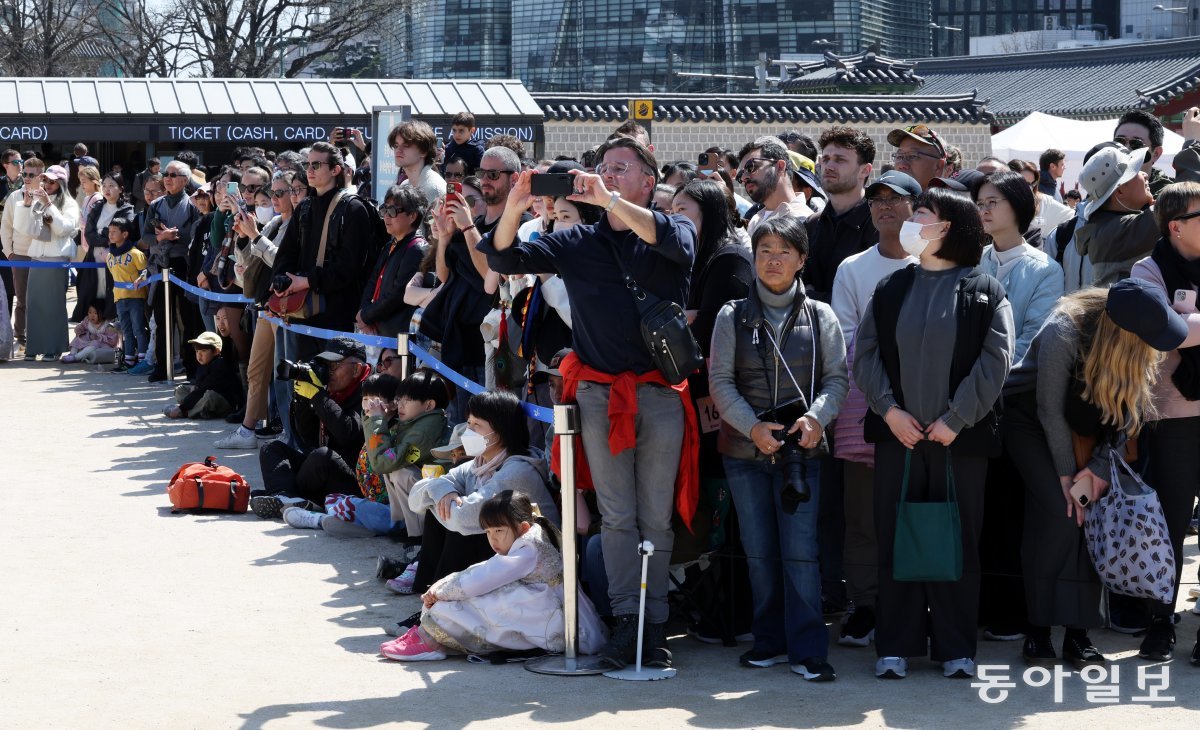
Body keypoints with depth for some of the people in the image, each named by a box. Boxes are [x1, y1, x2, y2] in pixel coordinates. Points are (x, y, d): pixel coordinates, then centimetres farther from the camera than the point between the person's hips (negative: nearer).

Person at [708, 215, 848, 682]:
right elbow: (720, 381, 1)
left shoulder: (819, 316, 5)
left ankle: (807, 649, -5)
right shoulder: (733, 316, 6)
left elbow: (837, 377, 3)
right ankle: (771, 641, 17)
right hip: (744, 450, 2)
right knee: (759, 551, 7)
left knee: (800, 550, -8)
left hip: (801, 450, -1)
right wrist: (752, 426, -12)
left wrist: (815, 417, -15)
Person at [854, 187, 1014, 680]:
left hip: (960, 437, -3)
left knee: (959, 541, 2)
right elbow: (865, 352, 6)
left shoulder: (984, 292, 2)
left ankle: (956, 647, 10)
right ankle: (896, 645, 10)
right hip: (898, 433, 3)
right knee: (895, 540, 3)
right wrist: (888, 409, -8)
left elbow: (994, 361, -5)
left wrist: (956, 419, -11)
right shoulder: (891, 289, 11)